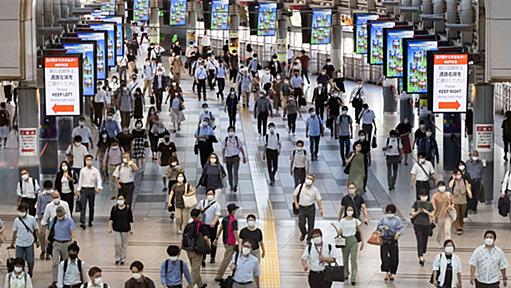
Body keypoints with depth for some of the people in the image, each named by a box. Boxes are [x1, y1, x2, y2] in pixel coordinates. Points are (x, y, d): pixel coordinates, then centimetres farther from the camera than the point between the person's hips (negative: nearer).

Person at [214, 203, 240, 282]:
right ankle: (218, 277, 1)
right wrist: (239, 243, -20)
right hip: (230, 243, -9)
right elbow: (235, 233, -23)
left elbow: (220, 228, 10)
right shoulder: (234, 220, -21)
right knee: (226, 259, -2)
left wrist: (216, 238, 17)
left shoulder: (225, 218, 4)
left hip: (225, 241, 9)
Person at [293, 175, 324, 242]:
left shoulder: (315, 189, -6)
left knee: (311, 224, 5)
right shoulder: (300, 187, -6)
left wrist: (321, 209, 0)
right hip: (302, 208, 0)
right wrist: (296, 203, -2)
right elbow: (295, 195, 6)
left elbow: (318, 199, 1)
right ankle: (303, 234, 33)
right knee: (301, 224, 0)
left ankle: (309, 238, 24)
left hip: (311, 208, 0)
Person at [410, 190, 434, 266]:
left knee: (424, 241, 4)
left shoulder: (429, 204, 1)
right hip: (418, 225, -2)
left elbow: (432, 215, 2)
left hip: (427, 225, 2)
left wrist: (426, 212, -16)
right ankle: (421, 257, -4)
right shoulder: (416, 203, -3)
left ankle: (421, 255, 10)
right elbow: (412, 214, -1)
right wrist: (418, 211, -20)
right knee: (420, 241, -3)